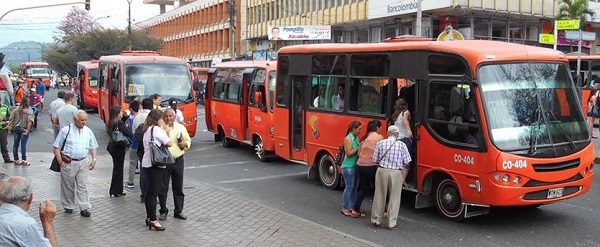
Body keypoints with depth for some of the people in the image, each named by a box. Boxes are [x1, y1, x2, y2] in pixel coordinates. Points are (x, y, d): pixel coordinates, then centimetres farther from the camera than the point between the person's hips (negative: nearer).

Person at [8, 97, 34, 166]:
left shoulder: (16, 110, 3)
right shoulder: (29, 111, -9)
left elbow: (11, 120, 1)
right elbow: (30, 121, -20)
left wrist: (14, 125, 12)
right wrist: (28, 129, -16)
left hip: (16, 128, 4)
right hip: (24, 129, -4)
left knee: (15, 144, 11)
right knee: (23, 144, -2)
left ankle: (16, 159, 19)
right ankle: (24, 160, -2)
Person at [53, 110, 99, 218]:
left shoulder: (88, 131, 7)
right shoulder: (66, 130, -4)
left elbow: (93, 147, 15)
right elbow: (56, 146, 0)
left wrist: (94, 159, 3)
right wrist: (60, 161, -7)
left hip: (83, 162, 2)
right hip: (68, 163, -2)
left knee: (82, 186, 0)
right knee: (68, 186, 9)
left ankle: (84, 208, 1)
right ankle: (68, 206, 24)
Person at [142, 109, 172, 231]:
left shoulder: (147, 130, 16)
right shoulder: (156, 129, -13)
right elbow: (169, 143, -13)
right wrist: (166, 131, 3)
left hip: (147, 164, 10)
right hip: (155, 164, -10)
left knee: (150, 192, 14)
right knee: (154, 192, -6)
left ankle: (149, 217, 21)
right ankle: (153, 220, -3)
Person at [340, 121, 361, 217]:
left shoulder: (356, 138, 10)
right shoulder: (348, 139, -14)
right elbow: (349, 153, -18)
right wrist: (359, 147, -15)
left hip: (355, 165, 9)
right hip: (348, 167, -9)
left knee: (354, 187, 13)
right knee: (349, 187, -5)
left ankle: (353, 206, 22)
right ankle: (345, 209, 3)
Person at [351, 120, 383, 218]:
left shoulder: (364, 138, 13)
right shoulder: (379, 137, -4)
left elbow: (359, 152, 10)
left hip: (360, 165, 6)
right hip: (371, 166, -6)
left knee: (363, 188, 17)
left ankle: (355, 210, 14)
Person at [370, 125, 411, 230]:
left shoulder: (380, 143, 1)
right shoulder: (402, 145, -1)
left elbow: (375, 160, 3)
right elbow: (406, 163, -1)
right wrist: (403, 176, 12)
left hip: (382, 171, 1)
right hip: (396, 173, -1)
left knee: (379, 197, 10)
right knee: (394, 198, 8)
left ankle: (375, 221, 17)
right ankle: (392, 223, 11)